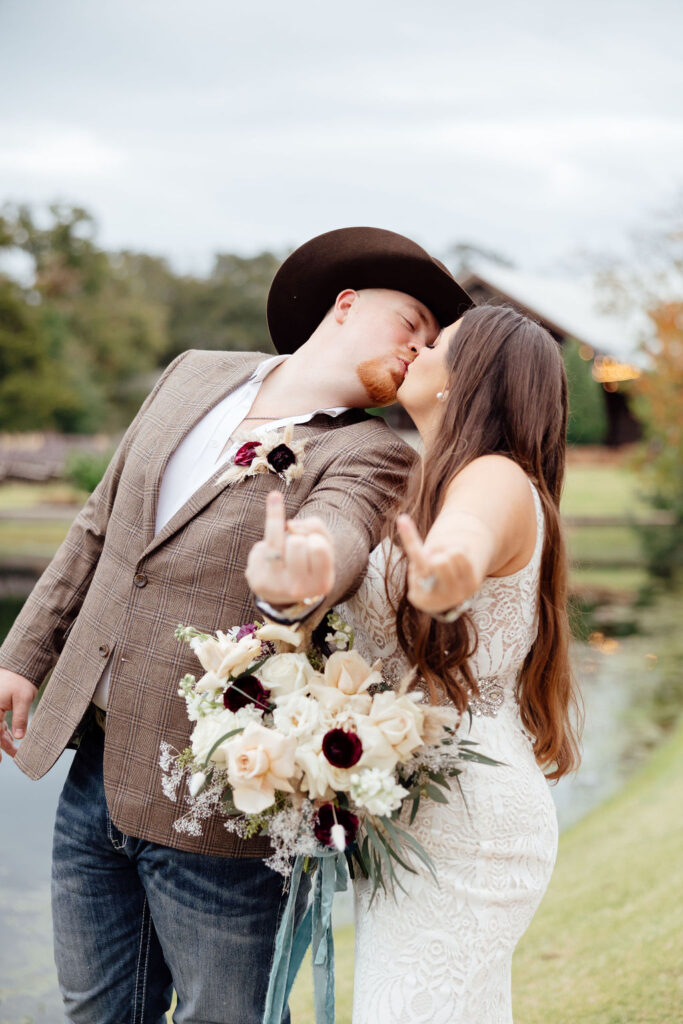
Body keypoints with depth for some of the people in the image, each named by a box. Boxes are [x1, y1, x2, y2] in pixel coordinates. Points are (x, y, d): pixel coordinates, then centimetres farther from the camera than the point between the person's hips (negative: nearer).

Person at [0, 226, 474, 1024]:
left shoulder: (368, 455, -8)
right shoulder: (196, 376, 8)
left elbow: (339, 534, -31)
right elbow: (103, 524, 15)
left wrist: (304, 577, -55)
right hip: (93, 770, 5)